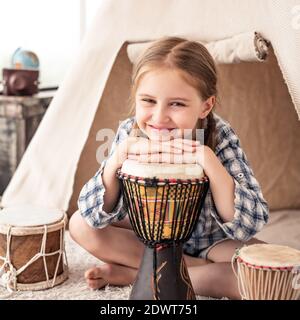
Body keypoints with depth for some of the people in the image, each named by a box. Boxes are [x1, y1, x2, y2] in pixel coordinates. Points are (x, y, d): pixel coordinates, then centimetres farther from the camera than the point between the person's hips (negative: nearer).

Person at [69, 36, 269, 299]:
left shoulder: (220, 138, -27)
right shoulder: (129, 133, -22)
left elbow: (250, 225, -34)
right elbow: (96, 216, -22)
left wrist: (208, 160, -46)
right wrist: (116, 160, -40)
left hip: (209, 241, -1)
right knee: (80, 224, -12)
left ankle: (131, 273, -17)